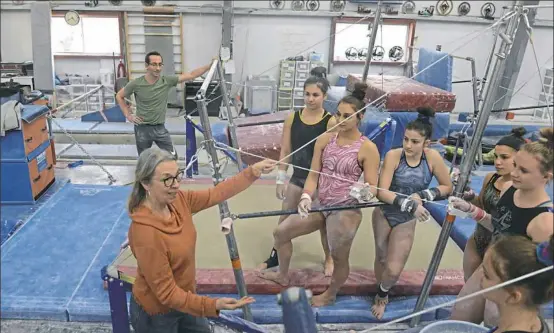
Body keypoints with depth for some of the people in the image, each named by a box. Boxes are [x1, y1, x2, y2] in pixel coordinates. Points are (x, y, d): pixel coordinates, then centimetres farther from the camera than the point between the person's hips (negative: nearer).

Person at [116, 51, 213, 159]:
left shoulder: (167, 81, -9)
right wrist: (128, 115, -3)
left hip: (160, 128, 2)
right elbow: (119, 96, 4)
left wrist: (211, 65, -19)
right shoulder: (136, 83, -11)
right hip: (142, 129, -1)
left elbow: (191, 75, -12)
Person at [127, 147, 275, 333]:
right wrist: (213, 304, -34)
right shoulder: (145, 233, -34)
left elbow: (215, 194, 0)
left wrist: (253, 172, -1)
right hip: (155, 314, -7)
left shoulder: (177, 200, -14)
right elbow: (166, 293, -28)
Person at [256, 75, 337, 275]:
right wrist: (281, 179, -2)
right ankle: (276, 255, 32)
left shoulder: (330, 122, -14)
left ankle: (329, 259, 36)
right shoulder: (292, 118, -5)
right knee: (284, 219, 12)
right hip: (298, 176, 3)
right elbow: (285, 151, -1)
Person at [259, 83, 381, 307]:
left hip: (345, 211, -5)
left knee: (339, 257, 9)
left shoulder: (368, 148, -13)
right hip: (320, 205, 6)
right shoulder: (325, 139, 0)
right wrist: (306, 197, -17)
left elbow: (373, 186, -11)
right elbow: (313, 175, 0)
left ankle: (330, 295, 42)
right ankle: (283, 276, 40)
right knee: (281, 232, 14)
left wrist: (366, 192, -34)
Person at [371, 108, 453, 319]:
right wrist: (410, 204, -36)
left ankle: (382, 294, 35)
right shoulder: (393, 155, -23)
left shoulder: (433, 157, -18)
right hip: (384, 214, 0)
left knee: (394, 270, -1)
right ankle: (381, 295, 49)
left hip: (406, 221, 1)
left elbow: (448, 187, -7)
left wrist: (422, 195, -22)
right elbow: (382, 192, -27)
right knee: (381, 258, 19)